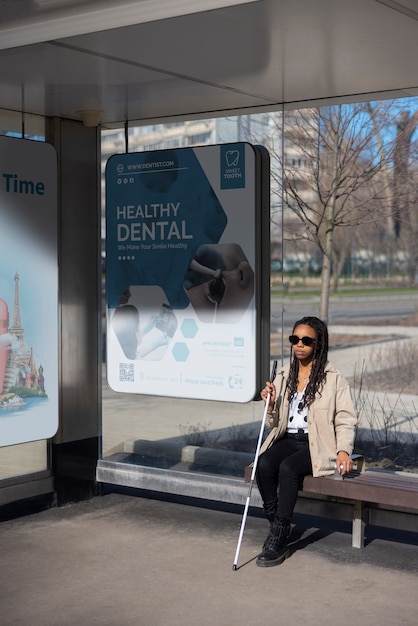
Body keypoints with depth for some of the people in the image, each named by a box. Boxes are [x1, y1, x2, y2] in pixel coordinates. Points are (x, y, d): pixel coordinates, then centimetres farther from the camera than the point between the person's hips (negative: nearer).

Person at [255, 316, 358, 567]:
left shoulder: (334, 379, 0)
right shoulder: (284, 377, 13)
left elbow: (346, 420, -3)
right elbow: (275, 424, 17)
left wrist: (343, 450, -19)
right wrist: (270, 405, -4)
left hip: (317, 444, -4)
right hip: (288, 440, 4)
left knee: (288, 467, -32)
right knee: (264, 464, -28)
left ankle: (279, 536, -23)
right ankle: (275, 525, -15)